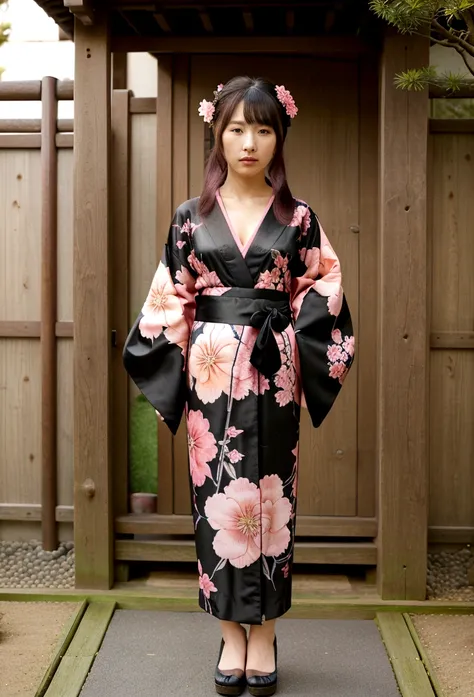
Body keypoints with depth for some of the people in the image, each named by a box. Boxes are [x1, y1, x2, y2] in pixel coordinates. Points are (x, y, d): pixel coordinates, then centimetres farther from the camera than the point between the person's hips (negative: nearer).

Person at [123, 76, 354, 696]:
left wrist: (305, 367, -8)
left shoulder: (299, 219, 4)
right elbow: (169, 303, 5)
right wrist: (169, 377, -2)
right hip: (211, 373, 0)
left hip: (272, 373, 0)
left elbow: (321, 301, 4)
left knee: (269, 496, 4)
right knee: (218, 495, 3)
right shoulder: (191, 217, 5)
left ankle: (263, 634, 17)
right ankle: (231, 634, 16)